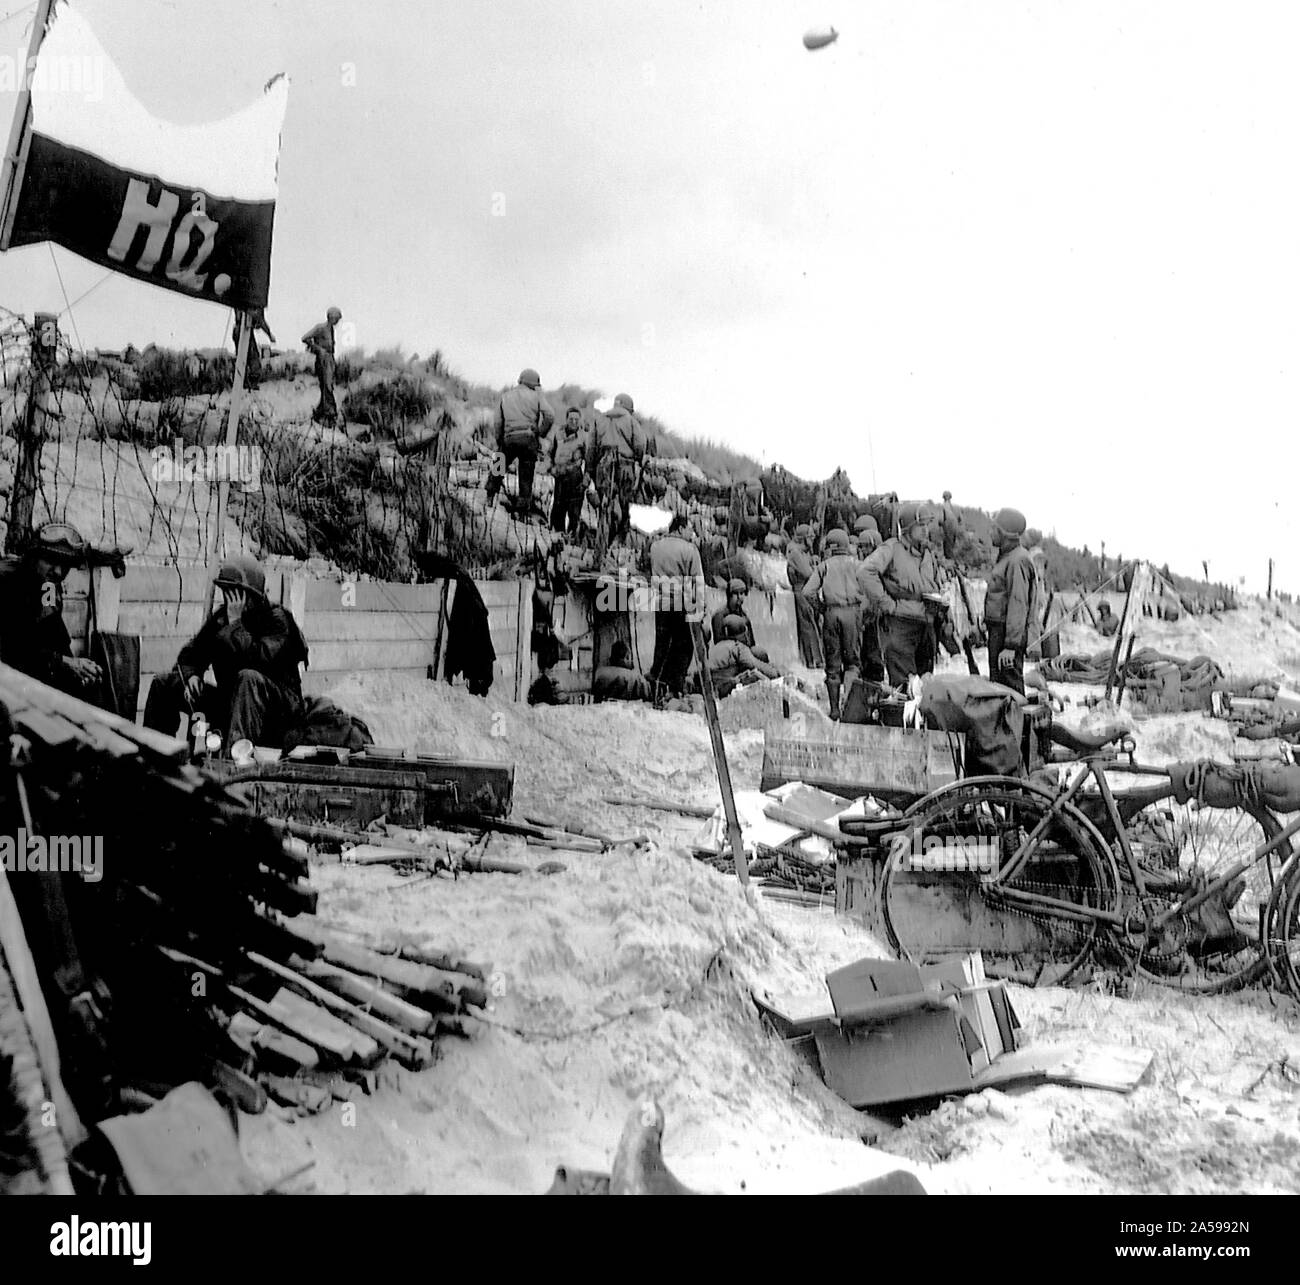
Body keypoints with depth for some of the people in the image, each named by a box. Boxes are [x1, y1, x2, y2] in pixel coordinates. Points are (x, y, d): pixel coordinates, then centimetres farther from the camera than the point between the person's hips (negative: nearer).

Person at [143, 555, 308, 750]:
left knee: (249, 678, -41)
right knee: (163, 684, 1)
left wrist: (235, 622, -25)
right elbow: (191, 653, 13)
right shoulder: (220, 616, 5)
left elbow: (257, 658, -32)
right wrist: (191, 675, -9)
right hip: (229, 701, 7)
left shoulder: (277, 620, -14)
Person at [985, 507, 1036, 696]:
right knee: (998, 684, 15)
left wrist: (1011, 645, -25)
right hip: (997, 628, 10)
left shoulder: (1017, 561, -17)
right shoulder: (1006, 556, 15)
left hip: (1008, 632, -10)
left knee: (1010, 686, -7)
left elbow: (1018, 605, -22)